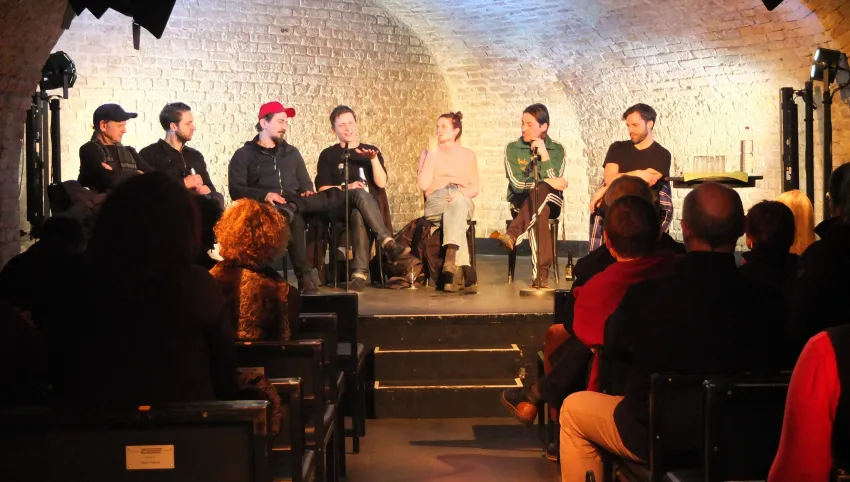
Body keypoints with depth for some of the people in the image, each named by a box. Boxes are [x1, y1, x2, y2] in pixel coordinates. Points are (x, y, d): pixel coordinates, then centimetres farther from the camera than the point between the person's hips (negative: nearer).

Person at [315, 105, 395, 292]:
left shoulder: (371, 150, 20)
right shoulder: (328, 155, 16)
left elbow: (381, 183, 5)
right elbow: (323, 189, 5)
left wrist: (374, 158, -9)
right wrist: (346, 188, -11)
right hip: (339, 208, -1)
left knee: (359, 215, -39)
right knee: (360, 193, -38)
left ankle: (360, 272, -48)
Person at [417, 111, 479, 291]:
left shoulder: (468, 155, 19)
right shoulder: (428, 153, 16)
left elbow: (474, 188, 11)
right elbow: (424, 185, 0)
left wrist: (460, 192, -12)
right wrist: (432, 153, 2)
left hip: (462, 201, 1)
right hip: (435, 203, -1)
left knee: (457, 202, -39)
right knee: (454, 210, -38)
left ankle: (451, 258, -54)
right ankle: (458, 268, -47)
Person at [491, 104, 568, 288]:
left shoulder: (556, 149, 4)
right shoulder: (513, 149, 2)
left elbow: (554, 183, -10)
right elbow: (517, 184, -10)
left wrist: (544, 154, -16)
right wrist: (547, 182, -19)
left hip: (550, 202, 0)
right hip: (522, 203, 0)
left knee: (541, 192, -38)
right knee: (538, 215, -38)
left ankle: (513, 235, -43)